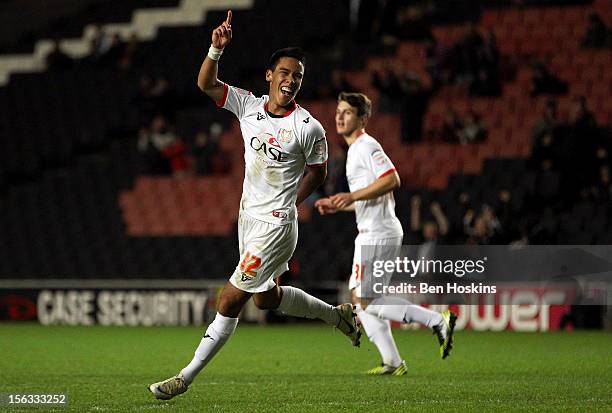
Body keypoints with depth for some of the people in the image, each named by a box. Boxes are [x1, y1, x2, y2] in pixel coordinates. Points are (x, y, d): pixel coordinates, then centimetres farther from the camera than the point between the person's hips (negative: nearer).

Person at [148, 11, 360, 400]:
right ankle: (338, 314, 42)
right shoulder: (248, 105, -1)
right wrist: (216, 49, -20)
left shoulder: (308, 128, -14)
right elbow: (206, 84, -4)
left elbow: (318, 172, 0)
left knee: (231, 300, -8)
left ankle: (187, 376, 0)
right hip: (248, 217, 7)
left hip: (277, 225, -7)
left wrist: (288, 205, 4)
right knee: (266, 298, 21)